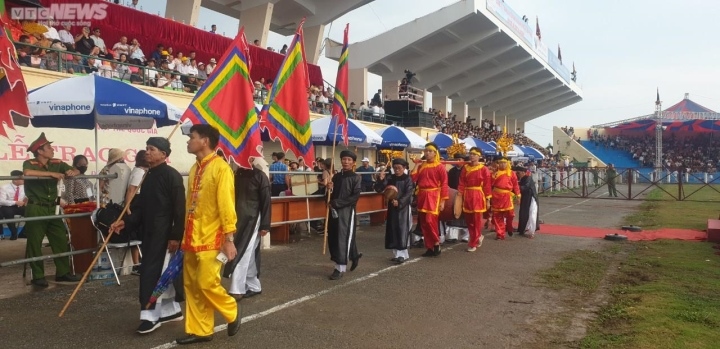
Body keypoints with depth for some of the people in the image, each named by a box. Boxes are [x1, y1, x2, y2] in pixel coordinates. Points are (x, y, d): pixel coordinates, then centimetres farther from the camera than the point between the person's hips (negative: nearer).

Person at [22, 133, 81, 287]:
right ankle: (38, 276, 9)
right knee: (35, 243, 0)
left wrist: (73, 172, -12)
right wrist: (51, 173, -29)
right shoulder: (30, 163, -9)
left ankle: (63, 272, 17)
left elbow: (77, 171, 12)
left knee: (61, 240, 7)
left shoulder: (57, 163, 6)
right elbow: (27, 172, -32)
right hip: (35, 209, -6)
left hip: (52, 209, 6)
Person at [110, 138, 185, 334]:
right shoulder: (148, 176, 15)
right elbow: (141, 207, 16)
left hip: (164, 233, -9)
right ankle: (171, 310, 25)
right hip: (149, 233, 9)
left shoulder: (172, 175, -12)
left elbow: (179, 209, -17)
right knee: (163, 272, 15)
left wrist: (176, 236, -19)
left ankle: (150, 316, 3)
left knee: (151, 272, -6)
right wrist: (125, 222, 1)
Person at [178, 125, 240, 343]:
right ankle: (199, 330, 20)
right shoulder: (195, 169, 13)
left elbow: (227, 205, -15)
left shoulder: (220, 168, -11)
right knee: (192, 287, 9)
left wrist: (229, 239, -18)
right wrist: (185, 235, 17)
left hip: (211, 239, -8)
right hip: (192, 238, 8)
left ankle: (232, 314, 17)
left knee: (207, 284, -8)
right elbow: (189, 205, 17)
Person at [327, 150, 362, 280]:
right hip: (334, 211, 6)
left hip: (347, 211, -6)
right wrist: (329, 189, -7)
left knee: (343, 238, -4)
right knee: (333, 237, 10)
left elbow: (355, 197, -13)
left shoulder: (356, 178, -5)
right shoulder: (336, 176, 11)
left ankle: (340, 268, 2)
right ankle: (354, 255, 32)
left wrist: (337, 203, -15)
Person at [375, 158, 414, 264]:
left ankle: (402, 254, 0)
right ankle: (396, 253, 15)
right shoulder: (390, 178, 4)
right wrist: (380, 180, -18)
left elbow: (408, 194, -13)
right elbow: (378, 189, -1)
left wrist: (399, 202, -26)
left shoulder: (408, 179, -6)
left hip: (404, 207, -4)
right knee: (393, 230, 7)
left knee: (402, 230, -4)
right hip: (392, 207, 4)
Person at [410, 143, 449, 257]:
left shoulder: (440, 166, -4)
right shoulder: (421, 166, 12)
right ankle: (429, 248, 14)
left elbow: (444, 184, -7)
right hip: (422, 197, 6)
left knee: (430, 220, -16)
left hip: (434, 196, -6)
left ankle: (436, 244, -1)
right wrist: (416, 165, 0)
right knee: (423, 223, 6)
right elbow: (413, 179, 2)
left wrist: (443, 201, -12)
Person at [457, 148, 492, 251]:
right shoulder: (465, 168, 7)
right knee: (468, 220, 10)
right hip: (467, 196, 4)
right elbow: (462, 183, 4)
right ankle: (478, 237, 32)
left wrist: (488, 199, -7)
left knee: (477, 220, -1)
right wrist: (459, 195, -4)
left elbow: (487, 185, -5)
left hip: (478, 196, -4)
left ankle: (473, 244, 7)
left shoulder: (484, 169, -4)